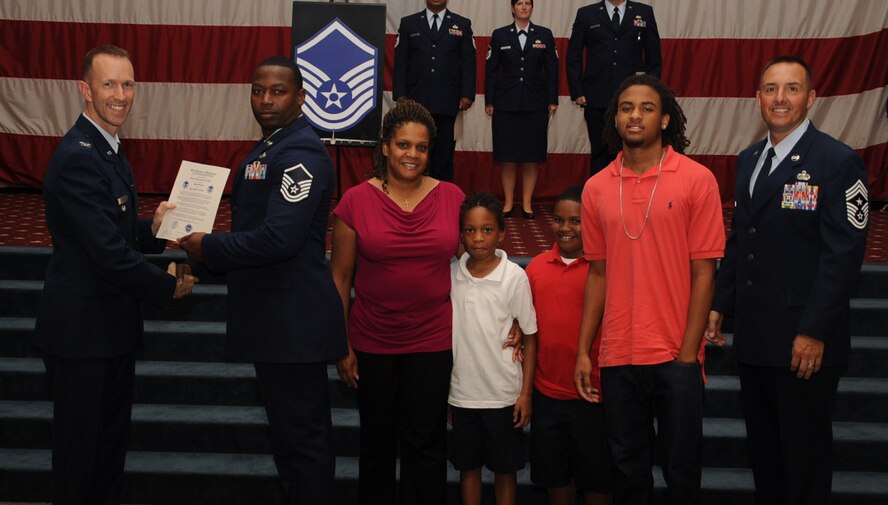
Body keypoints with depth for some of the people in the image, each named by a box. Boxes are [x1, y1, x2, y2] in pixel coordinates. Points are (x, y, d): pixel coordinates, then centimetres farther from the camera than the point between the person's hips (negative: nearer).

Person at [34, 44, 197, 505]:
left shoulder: (108, 149, 10)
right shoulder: (78, 157, -22)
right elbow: (108, 253, -25)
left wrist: (151, 228, -2)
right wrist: (170, 286, -13)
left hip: (113, 326, 10)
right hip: (81, 329, -10)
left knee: (111, 439, 20)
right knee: (79, 449, 5)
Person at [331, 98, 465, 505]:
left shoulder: (452, 198, -1)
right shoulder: (355, 202, -4)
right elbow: (340, 278, 0)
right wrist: (342, 347, -1)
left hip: (433, 343, 0)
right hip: (372, 345, 0)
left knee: (426, 445, 8)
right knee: (377, 443, 15)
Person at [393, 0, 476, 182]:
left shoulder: (462, 24, 9)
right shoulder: (408, 23, 10)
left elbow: (468, 62, 5)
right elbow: (400, 62, 6)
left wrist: (467, 94, -5)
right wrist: (400, 96, -2)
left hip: (447, 103, 0)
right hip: (415, 101, 0)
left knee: (444, 152, 3)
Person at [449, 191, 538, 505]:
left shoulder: (514, 277, -9)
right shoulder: (451, 274, -1)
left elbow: (530, 337, -4)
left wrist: (526, 393, -6)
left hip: (503, 393, -2)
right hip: (462, 392, 3)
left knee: (505, 467, 10)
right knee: (468, 466, 14)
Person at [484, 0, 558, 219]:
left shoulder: (545, 35, 5)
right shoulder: (500, 35, 5)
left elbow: (552, 69, 5)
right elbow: (491, 70, 4)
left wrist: (553, 100, 0)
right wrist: (489, 101, 0)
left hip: (535, 104, 0)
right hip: (506, 103, 0)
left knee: (532, 154, 2)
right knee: (507, 154, 2)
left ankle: (527, 203, 9)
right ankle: (508, 202, 11)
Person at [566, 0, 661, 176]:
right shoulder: (586, 14, 7)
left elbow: (654, 57, 9)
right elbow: (573, 57, 7)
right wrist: (577, 92, -1)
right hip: (597, 98, 0)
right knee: (600, 153, 5)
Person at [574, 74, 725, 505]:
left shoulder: (697, 180, -5)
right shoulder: (597, 188, 5)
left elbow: (703, 273, -5)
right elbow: (598, 273, 9)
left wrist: (688, 352, -9)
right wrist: (583, 351, 5)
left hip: (677, 355, -3)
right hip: (618, 356, 3)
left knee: (681, 469, 7)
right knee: (627, 469, 13)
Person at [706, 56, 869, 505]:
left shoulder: (837, 161, -10)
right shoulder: (749, 160, 12)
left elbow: (844, 254, -15)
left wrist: (815, 332, -18)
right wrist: (719, 306, 11)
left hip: (804, 341, -6)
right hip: (753, 335, 7)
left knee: (804, 451, 6)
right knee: (762, 445, 16)